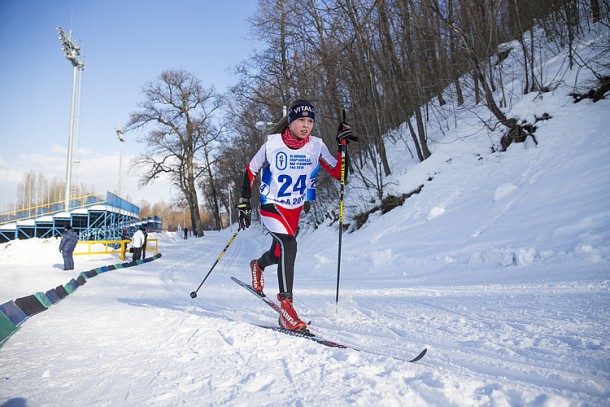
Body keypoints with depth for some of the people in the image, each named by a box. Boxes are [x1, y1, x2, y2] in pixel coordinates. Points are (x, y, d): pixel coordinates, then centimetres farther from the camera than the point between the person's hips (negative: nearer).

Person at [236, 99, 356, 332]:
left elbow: (338, 173, -9)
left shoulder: (316, 146, -6)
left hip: (295, 210, 5)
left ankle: (258, 266, 56)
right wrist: (244, 203, -4)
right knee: (289, 245, -29)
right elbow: (251, 171, 0)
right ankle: (286, 306, -26)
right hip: (271, 206, -4)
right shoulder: (272, 144, -12)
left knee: (279, 254, 18)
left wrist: (343, 147, -21)